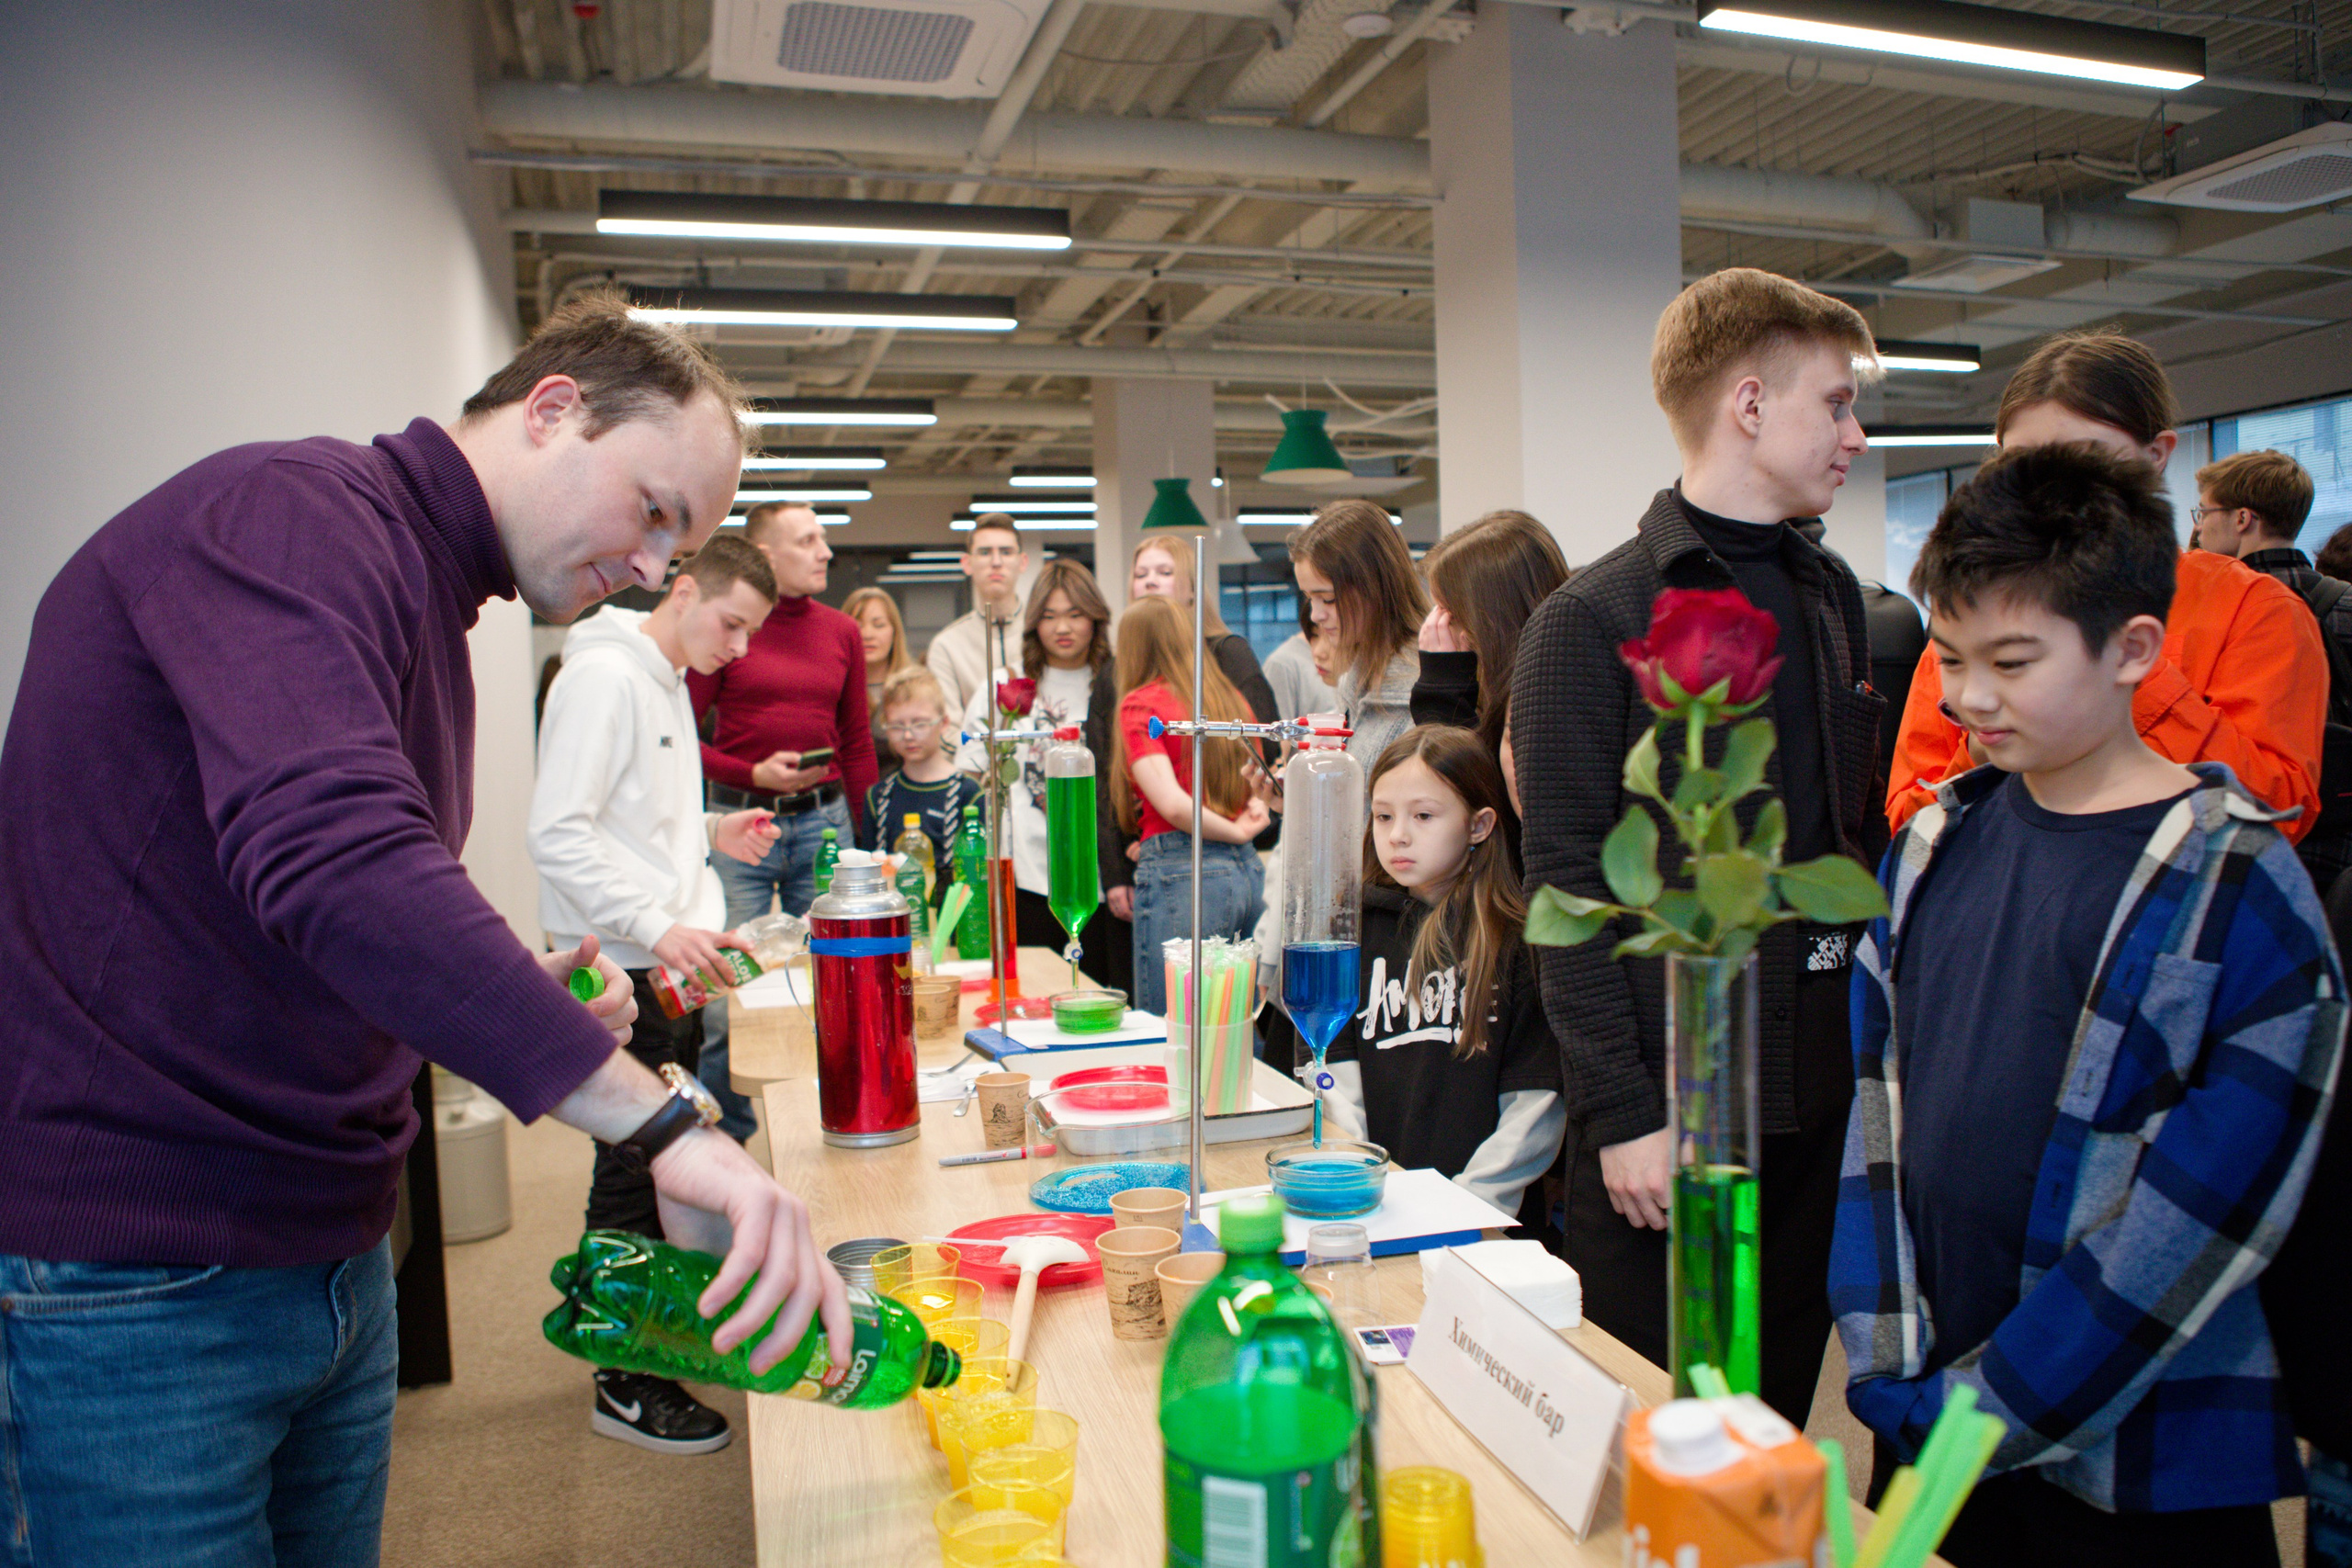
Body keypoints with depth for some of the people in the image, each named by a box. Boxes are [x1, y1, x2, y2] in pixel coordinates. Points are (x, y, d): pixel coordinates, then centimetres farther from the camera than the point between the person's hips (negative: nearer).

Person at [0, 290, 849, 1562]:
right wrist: (664, 1123, -35)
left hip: (331, 1258, 9)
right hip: (126, 1286, -9)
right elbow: (329, 854, -34)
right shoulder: (292, 511, -16)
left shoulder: (425, 597, 15)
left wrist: (522, 1000, 3)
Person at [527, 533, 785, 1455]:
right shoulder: (603, 677, -14)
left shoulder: (668, 683, 17)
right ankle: (625, 1387, 11)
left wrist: (709, 832, 9)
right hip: (622, 970, -10)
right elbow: (558, 834, -21)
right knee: (633, 1175, -2)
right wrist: (657, 926, -26)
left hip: (669, 965, 10)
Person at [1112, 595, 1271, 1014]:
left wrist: (1235, 832, -1)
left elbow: (1173, 803, -15)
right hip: (1248, 869, 7)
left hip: (1181, 877, -7)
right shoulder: (1229, 697, 15)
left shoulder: (1140, 703, -4)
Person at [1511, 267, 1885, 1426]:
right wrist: (1618, 1111, -15)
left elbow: (1855, 831, 16)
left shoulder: (1833, 595, 11)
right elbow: (1567, 887, -12)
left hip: (1819, 1094, 6)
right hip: (1667, 1104, -6)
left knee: (1778, 1419, 19)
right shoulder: (1593, 622, -10)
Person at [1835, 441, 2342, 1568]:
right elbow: (1881, 1090, 3)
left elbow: (2209, 1202, -15)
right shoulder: (1934, 848, 2)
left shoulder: (2238, 886, -11)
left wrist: (1994, 1404, -14)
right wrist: (1887, 1356, -4)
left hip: (2144, 1459, -4)